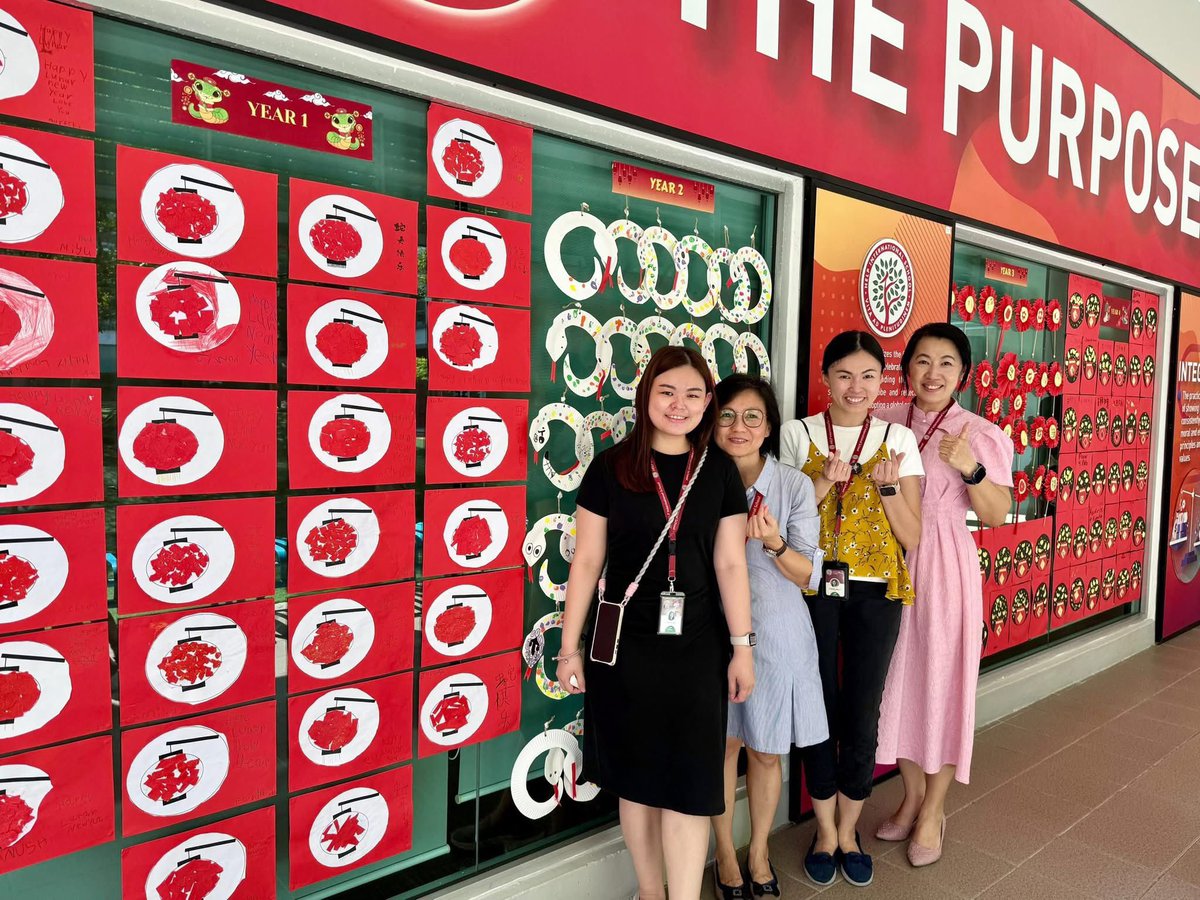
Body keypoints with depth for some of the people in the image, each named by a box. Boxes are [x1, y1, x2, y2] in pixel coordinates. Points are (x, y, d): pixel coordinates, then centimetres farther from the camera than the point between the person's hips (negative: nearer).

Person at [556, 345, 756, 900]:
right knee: (636, 777, 13)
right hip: (624, 644, 0)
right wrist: (570, 646, -1)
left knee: (689, 781, 2)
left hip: (697, 645, 1)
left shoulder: (719, 471, 2)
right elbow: (586, 562, -2)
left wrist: (742, 646, 2)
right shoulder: (611, 467, -4)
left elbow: (730, 563, 3)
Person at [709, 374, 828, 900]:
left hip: (775, 634, 0)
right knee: (723, 744, 12)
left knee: (766, 752, 13)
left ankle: (758, 852, 38)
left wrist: (775, 544, -24)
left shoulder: (795, 485, -6)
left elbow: (807, 575, -4)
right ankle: (725, 854, 34)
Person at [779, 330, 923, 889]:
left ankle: (848, 830, 30)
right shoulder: (797, 435, -1)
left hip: (874, 591, 1)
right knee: (820, 710, 8)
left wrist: (887, 488, -14)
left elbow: (912, 537, 1)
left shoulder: (898, 440, 2)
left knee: (861, 717, 7)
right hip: (813, 588, 0)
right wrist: (824, 482, -16)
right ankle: (825, 831, 29)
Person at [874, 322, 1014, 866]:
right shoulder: (885, 423, 3)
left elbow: (997, 516, -6)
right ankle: (912, 797, 34)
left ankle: (932, 812, 26)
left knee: (943, 681, 6)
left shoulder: (981, 434, -5)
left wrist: (971, 468, -21)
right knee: (897, 679, 12)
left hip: (945, 567, -3)